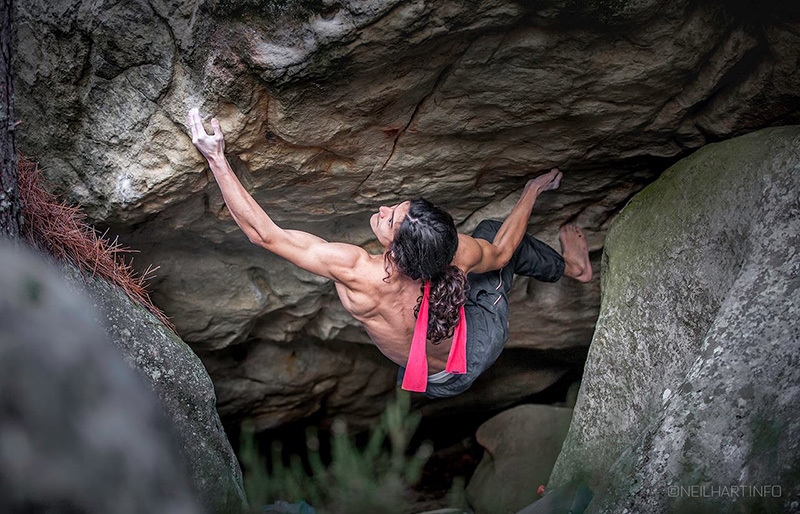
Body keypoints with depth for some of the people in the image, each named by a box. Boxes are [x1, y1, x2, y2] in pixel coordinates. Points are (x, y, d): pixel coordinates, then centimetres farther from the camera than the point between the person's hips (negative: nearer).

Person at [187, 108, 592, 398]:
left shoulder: (357, 273, -45)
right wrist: (533, 191, 6)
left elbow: (264, 234, -40)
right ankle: (570, 265, 48)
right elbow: (503, 252, -11)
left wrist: (218, 161, -37)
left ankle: (568, 265, 52)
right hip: (483, 342, 0)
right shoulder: (458, 252, -37)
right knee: (492, 232, 19)